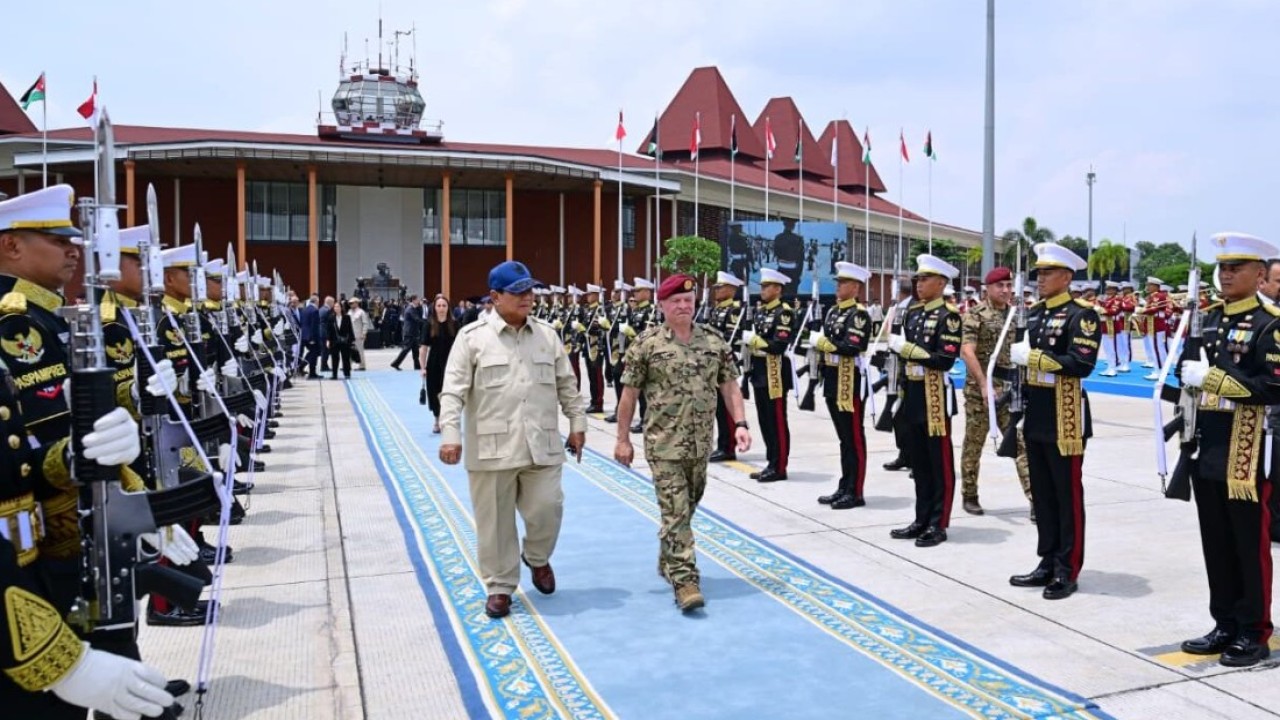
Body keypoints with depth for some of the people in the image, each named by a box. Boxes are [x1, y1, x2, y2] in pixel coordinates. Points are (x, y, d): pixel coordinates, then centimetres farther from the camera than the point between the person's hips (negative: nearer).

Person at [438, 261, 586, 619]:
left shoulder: (547, 335, 9)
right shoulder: (472, 336, -2)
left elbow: (566, 385, 15)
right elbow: (453, 391, -6)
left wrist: (577, 423, 12)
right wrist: (450, 435, -15)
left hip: (541, 445, 3)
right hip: (492, 447, -2)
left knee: (547, 509, 0)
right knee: (495, 521, 6)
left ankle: (537, 558, 33)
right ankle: (500, 586, 23)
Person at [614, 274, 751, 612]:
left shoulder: (715, 342, 4)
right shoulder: (646, 344, -7)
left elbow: (729, 386, 7)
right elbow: (630, 393, -3)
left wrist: (740, 424, -6)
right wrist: (623, 438, -3)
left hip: (701, 444, 5)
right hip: (664, 445, -4)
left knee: (687, 508, 17)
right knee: (676, 512, -6)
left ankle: (668, 561, 37)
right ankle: (684, 579, -3)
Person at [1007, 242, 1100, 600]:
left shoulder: (1081, 314, -10)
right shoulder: (1034, 313, 14)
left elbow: (1082, 363, -21)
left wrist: (1034, 357, -22)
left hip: (1064, 417, -8)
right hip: (1035, 416, 8)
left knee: (1067, 495, 1)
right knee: (1041, 494, 13)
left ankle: (1068, 571, 9)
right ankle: (1048, 563, 22)